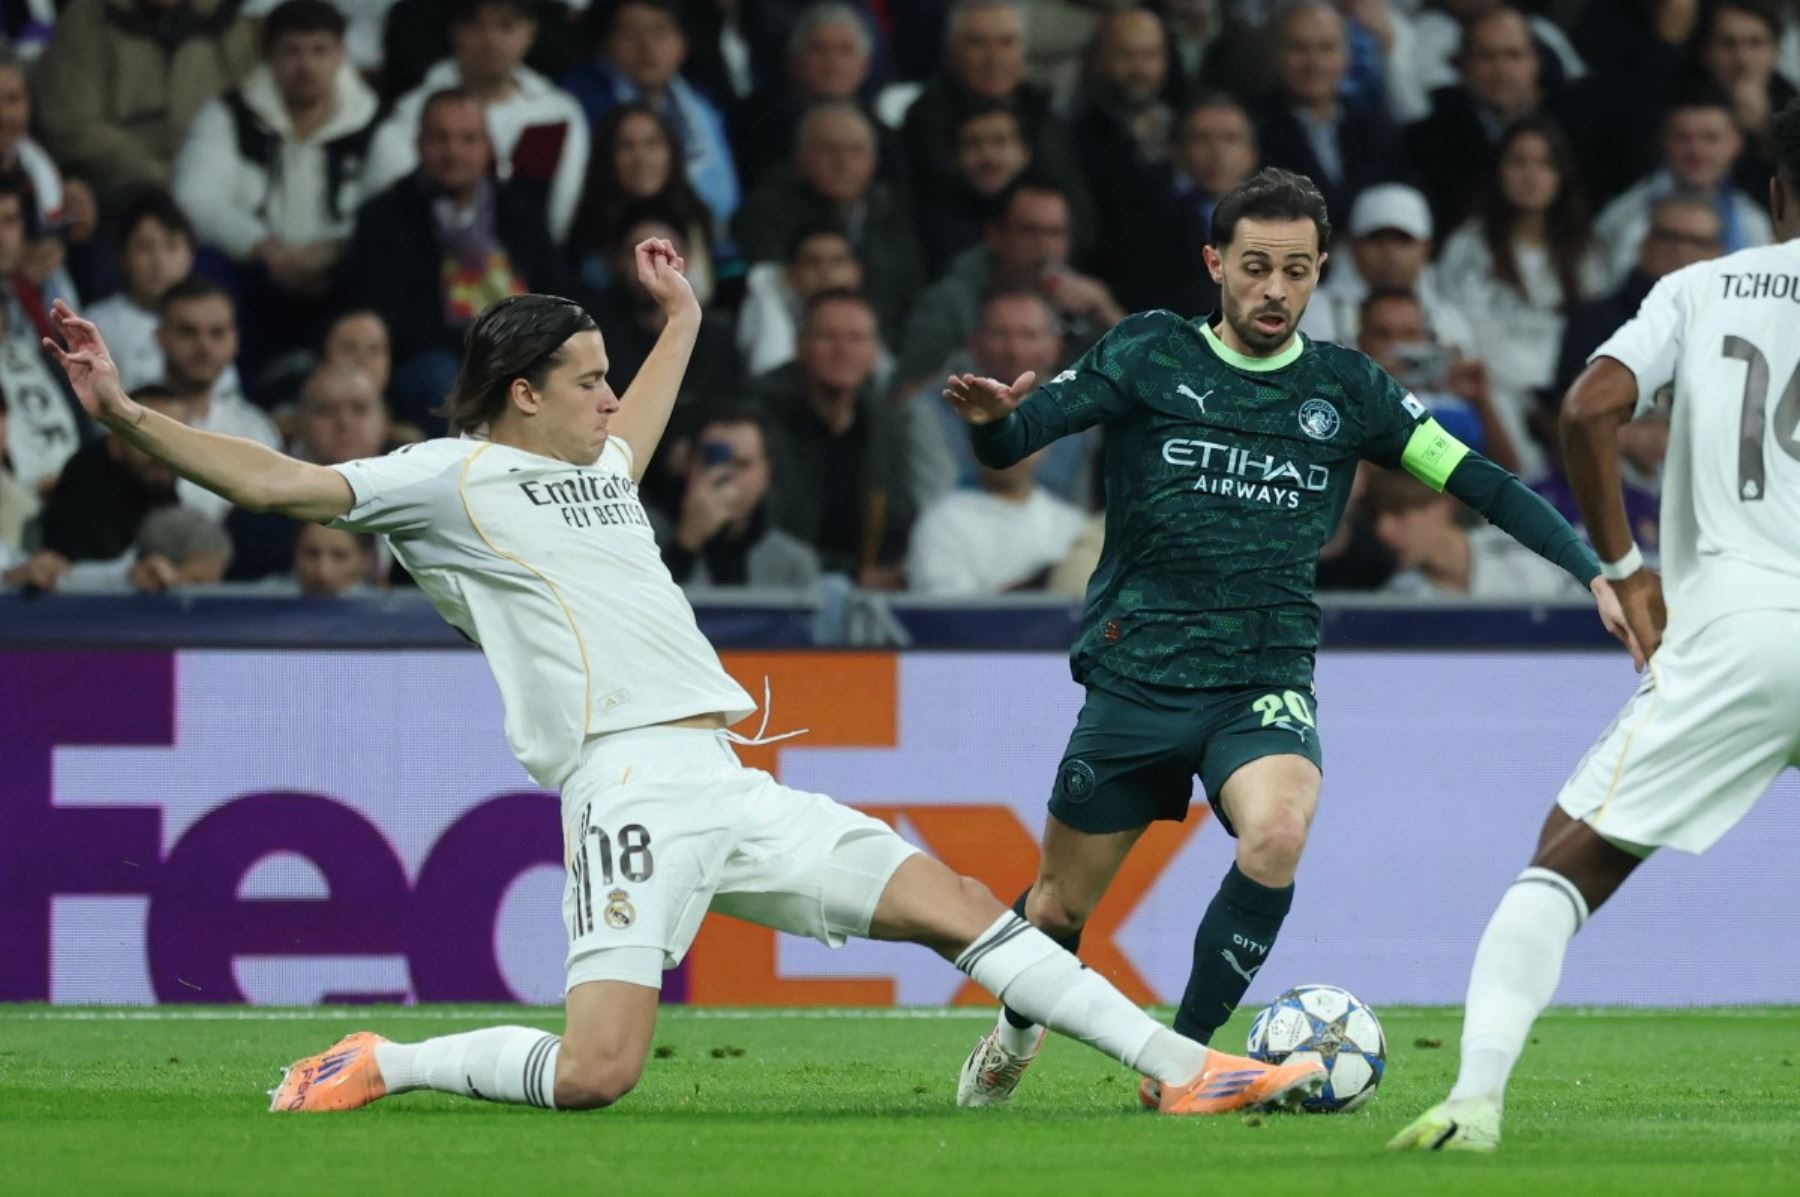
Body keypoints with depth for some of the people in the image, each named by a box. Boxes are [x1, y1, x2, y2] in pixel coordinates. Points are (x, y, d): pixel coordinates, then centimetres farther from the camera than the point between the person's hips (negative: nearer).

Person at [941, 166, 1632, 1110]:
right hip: (1138, 676, 0)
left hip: (1266, 682, 0)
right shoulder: (1149, 357, 0)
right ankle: (1015, 1034, 44)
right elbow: (1010, 444, -7)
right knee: (1059, 907, 8)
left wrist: (1594, 572, -6)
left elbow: (1478, 482, 5)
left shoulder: (1345, 389, 6)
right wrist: (989, 419, -32)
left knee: (1276, 833, -31)